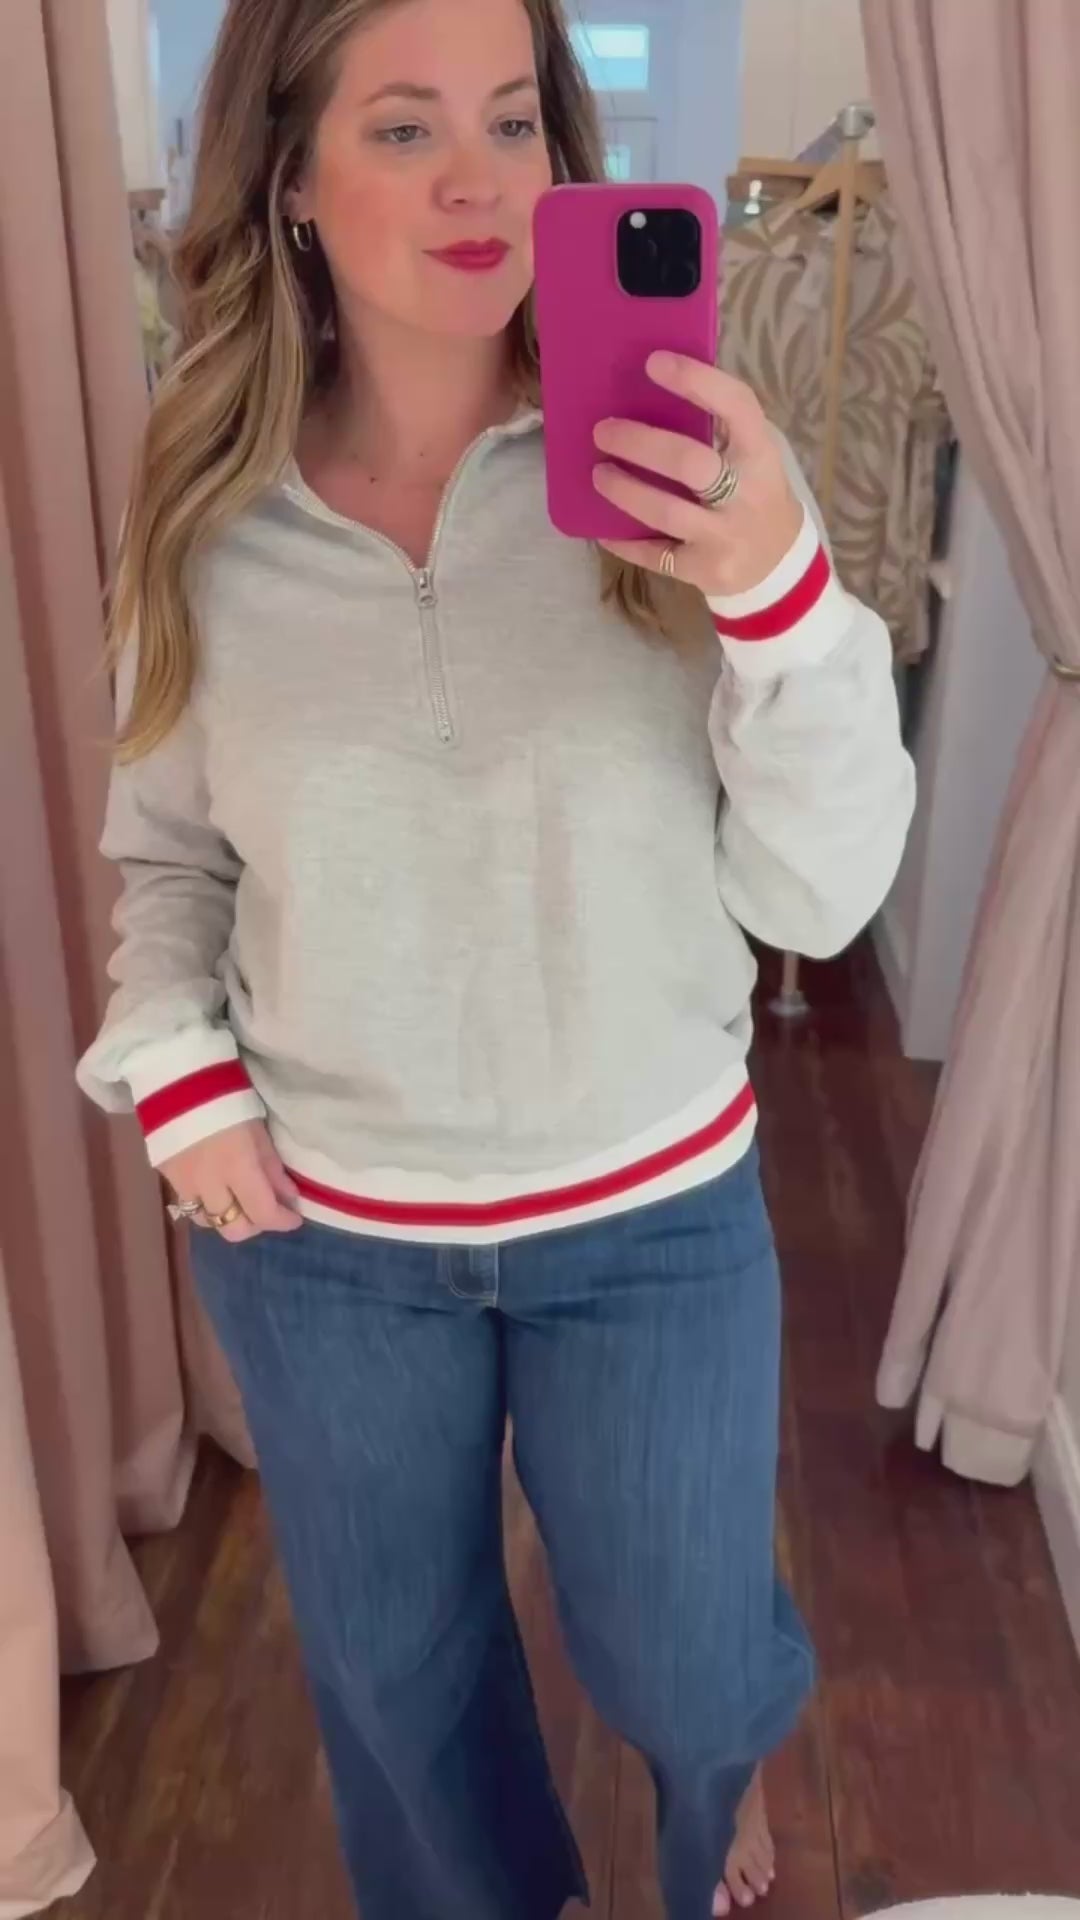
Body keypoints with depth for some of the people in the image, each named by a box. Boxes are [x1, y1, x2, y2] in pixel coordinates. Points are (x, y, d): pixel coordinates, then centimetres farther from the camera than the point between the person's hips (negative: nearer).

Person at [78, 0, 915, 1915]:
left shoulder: (679, 472, -14)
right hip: (316, 1234, 2)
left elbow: (822, 895, -16)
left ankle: (723, 1759, 61)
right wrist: (176, 1072, -8)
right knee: (393, 1673, 25)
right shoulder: (212, 515, -8)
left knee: (676, 1669, 21)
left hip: (653, 1216, -1)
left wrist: (775, 579, -31)